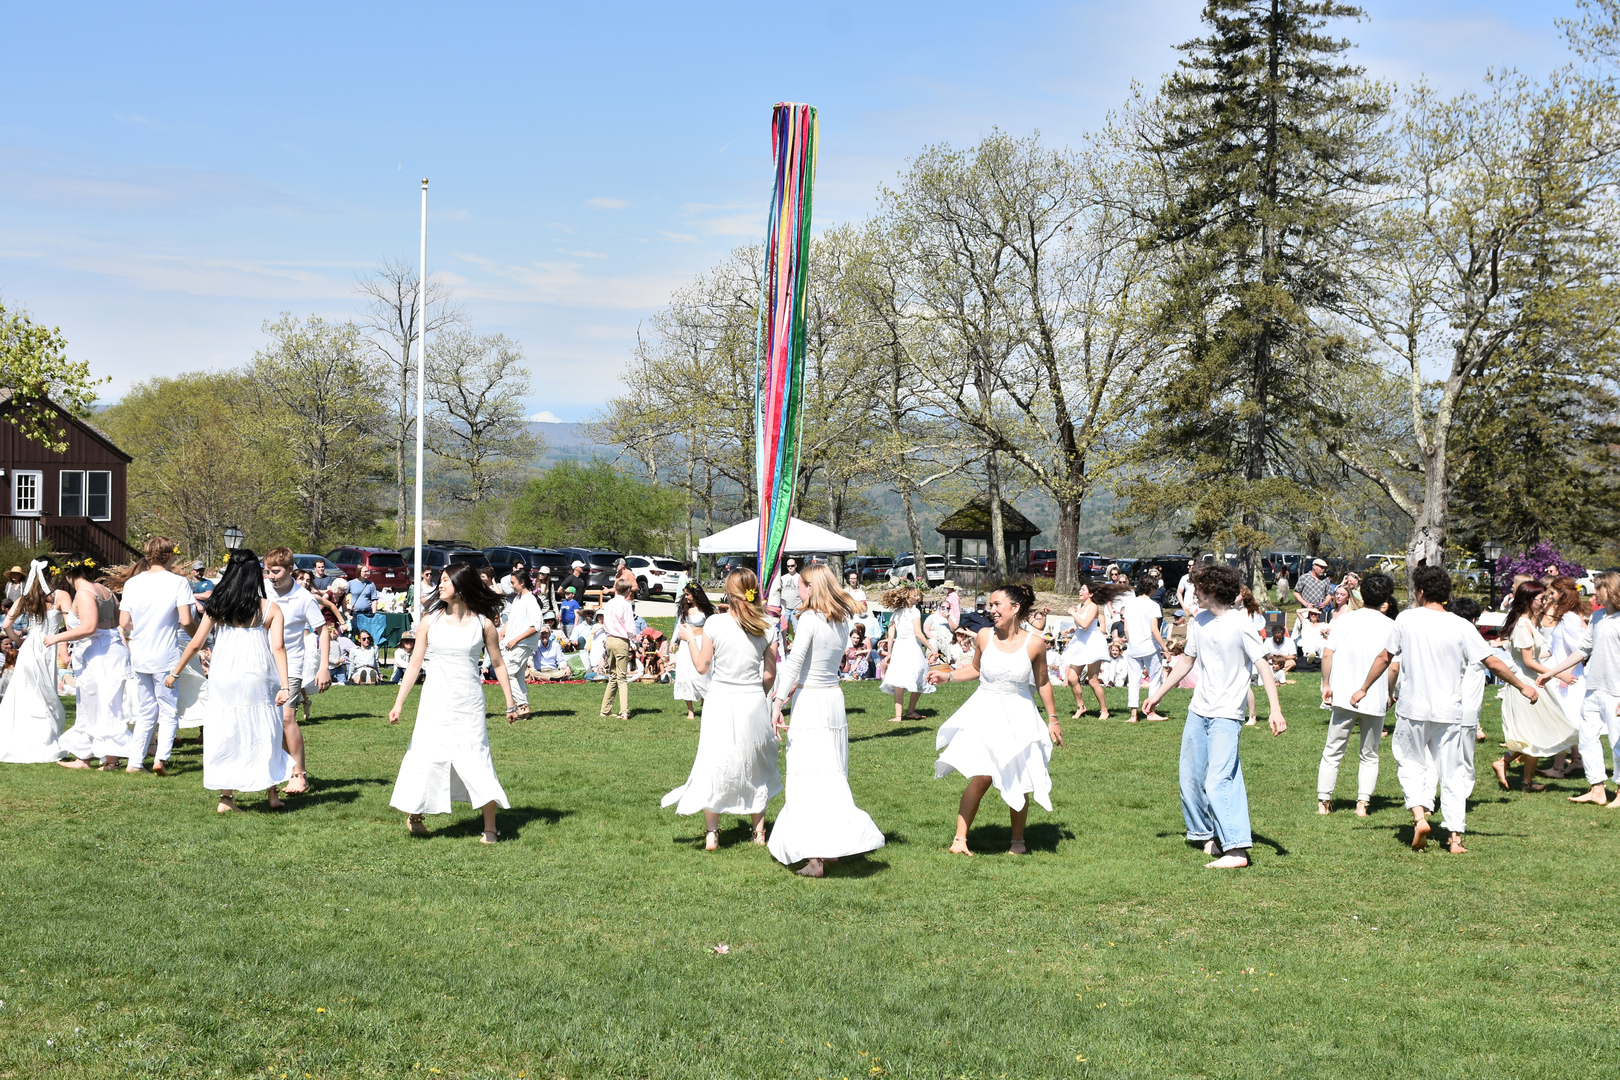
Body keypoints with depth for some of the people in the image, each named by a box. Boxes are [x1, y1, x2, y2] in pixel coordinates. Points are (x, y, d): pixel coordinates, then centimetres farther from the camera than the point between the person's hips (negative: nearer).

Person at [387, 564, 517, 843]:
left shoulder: (483, 624, 1)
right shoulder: (430, 623, 3)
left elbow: (498, 664, 7)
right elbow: (414, 664, 5)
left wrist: (510, 703, 6)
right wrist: (398, 703, 0)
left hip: (469, 703, -1)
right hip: (435, 702, 1)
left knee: (476, 760, -5)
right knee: (426, 756, 3)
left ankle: (490, 828, 1)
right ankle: (414, 815, 23)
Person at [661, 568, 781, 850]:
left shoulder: (714, 624, -10)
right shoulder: (765, 628, -3)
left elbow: (702, 667, -5)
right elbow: (770, 674, 1)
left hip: (721, 700, -2)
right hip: (754, 702, 2)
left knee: (715, 766, 6)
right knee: (754, 767, 16)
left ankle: (711, 834, 5)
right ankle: (759, 831, 21)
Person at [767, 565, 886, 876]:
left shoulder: (810, 619, -13)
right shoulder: (842, 621, 8)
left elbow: (794, 664, -18)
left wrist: (778, 703, -18)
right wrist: (795, 688, 19)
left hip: (809, 701, -7)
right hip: (834, 698, 7)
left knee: (808, 777, -5)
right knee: (832, 775, 15)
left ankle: (815, 857, -8)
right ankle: (833, 846, 21)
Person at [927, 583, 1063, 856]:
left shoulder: (1035, 643, -7)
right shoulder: (984, 637, -3)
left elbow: (1042, 682, 6)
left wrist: (1053, 719, 10)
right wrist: (947, 677, 4)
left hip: (1019, 717, 0)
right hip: (985, 713, 0)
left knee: (1019, 783, 3)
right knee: (981, 777, -15)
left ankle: (1017, 841, 24)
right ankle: (959, 839, -7)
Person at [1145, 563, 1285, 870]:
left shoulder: (1240, 624, -12)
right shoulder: (1199, 622, 10)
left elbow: (1263, 666, -13)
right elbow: (1187, 660, 22)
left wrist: (1275, 710, -22)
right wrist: (1159, 694, 25)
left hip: (1227, 715, -8)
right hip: (1198, 711, 8)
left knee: (1217, 781, -17)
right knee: (1190, 780, 11)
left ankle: (1237, 850, -17)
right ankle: (1206, 835, 28)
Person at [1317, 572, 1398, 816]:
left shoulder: (1344, 619, 0)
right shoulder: (1391, 626, -4)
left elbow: (1327, 654, -6)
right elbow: (1394, 667, -7)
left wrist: (1326, 684, 4)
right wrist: (1389, 694, 7)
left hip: (1343, 696, 1)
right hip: (1375, 700, 0)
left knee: (1332, 752, 10)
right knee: (1369, 755, 14)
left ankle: (1323, 801, 9)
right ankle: (1362, 802, 6)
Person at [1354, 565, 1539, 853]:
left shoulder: (1406, 619, -3)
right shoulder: (1461, 627, -5)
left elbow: (1385, 658, 4)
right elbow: (1493, 663, -3)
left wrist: (1364, 689, 17)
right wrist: (1522, 686, 12)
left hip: (1413, 710, 0)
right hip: (1450, 712, 0)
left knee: (1411, 763, 17)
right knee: (1454, 772, 9)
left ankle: (1419, 815, -5)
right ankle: (1455, 837, 7)